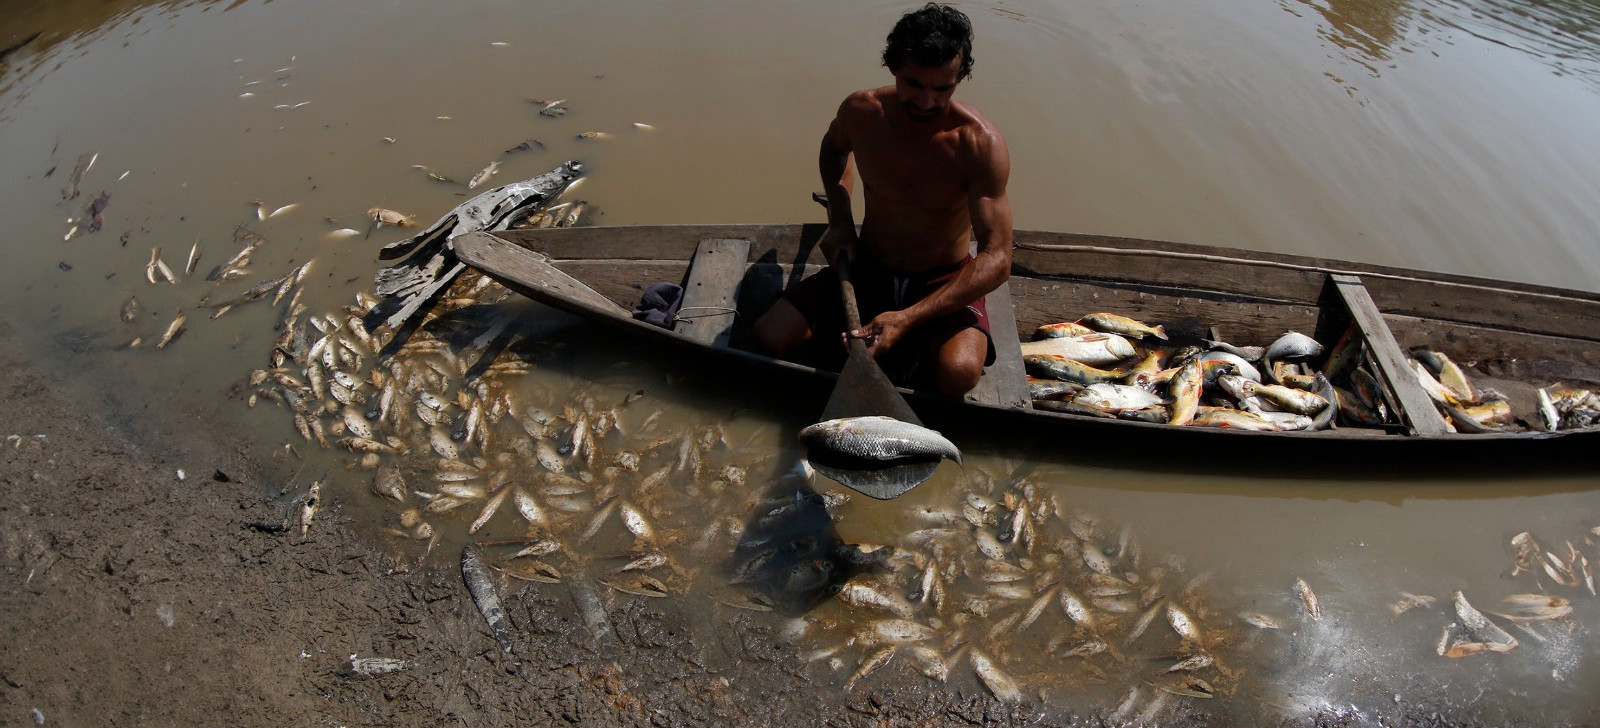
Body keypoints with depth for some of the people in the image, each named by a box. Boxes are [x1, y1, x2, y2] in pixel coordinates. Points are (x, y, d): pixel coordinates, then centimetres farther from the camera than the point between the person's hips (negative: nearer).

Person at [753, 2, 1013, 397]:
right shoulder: (861, 112, -11)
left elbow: (997, 258, -27)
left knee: (958, 373, -35)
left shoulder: (980, 143, -22)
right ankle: (906, 357, -4)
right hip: (867, 269, 3)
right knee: (771, 335, -18)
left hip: (946, 281, -3)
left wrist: (907, 317, -38)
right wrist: (840, 219, 1)